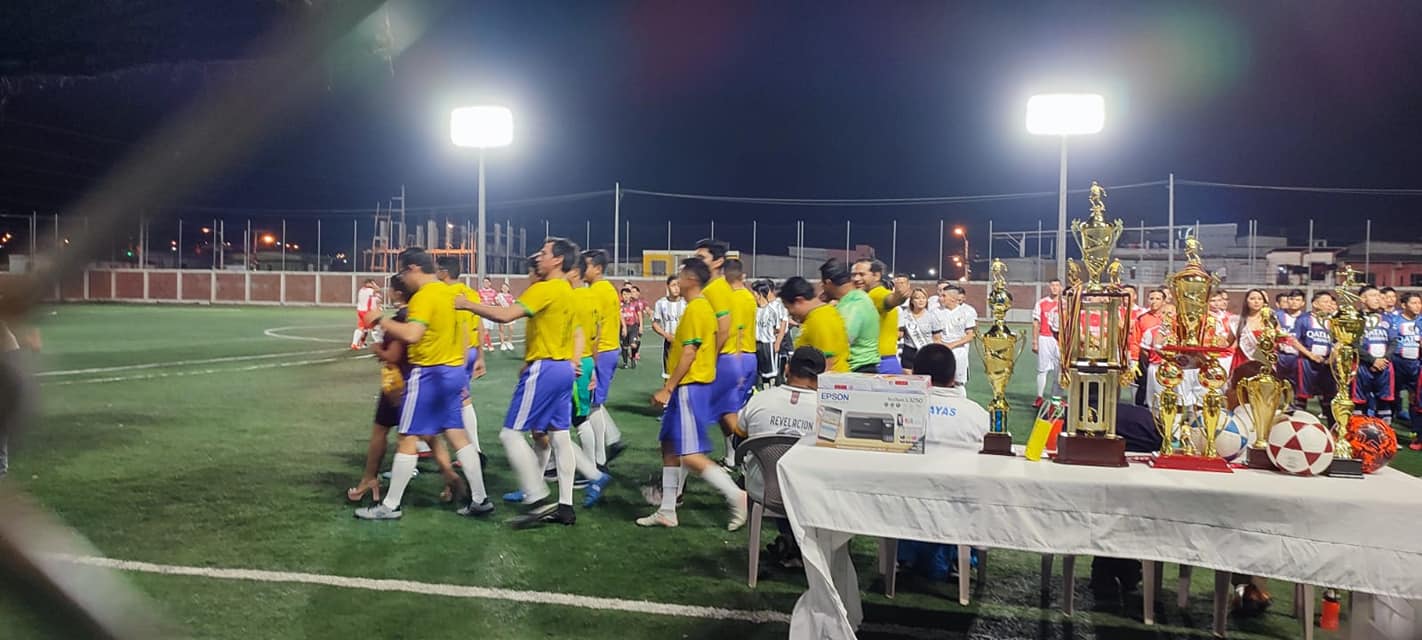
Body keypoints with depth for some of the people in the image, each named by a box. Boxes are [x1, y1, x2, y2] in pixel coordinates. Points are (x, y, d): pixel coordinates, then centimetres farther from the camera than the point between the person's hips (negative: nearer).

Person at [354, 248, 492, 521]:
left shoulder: (424, 296, -15)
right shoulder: (448, 293, 12)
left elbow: (411, 335, -27)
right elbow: (464, 335, 18)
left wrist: (381, 321, -15)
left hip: (429, 374, -9)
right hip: (453, 371, 9)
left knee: (408, 438, -1)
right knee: (457, 435, 11)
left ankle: (390, 506, 6)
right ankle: (480, 499, 11)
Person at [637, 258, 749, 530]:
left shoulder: (695, 309, -15)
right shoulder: (702, 307, 15)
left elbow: (689, 353, -20)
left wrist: (667, 389, -18)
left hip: (690, 387, -11)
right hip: (688, 387, 11)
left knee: (690, 455, -11)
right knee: (669, 447, 13)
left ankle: (737, 496, -7)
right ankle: (667, 511, 19)